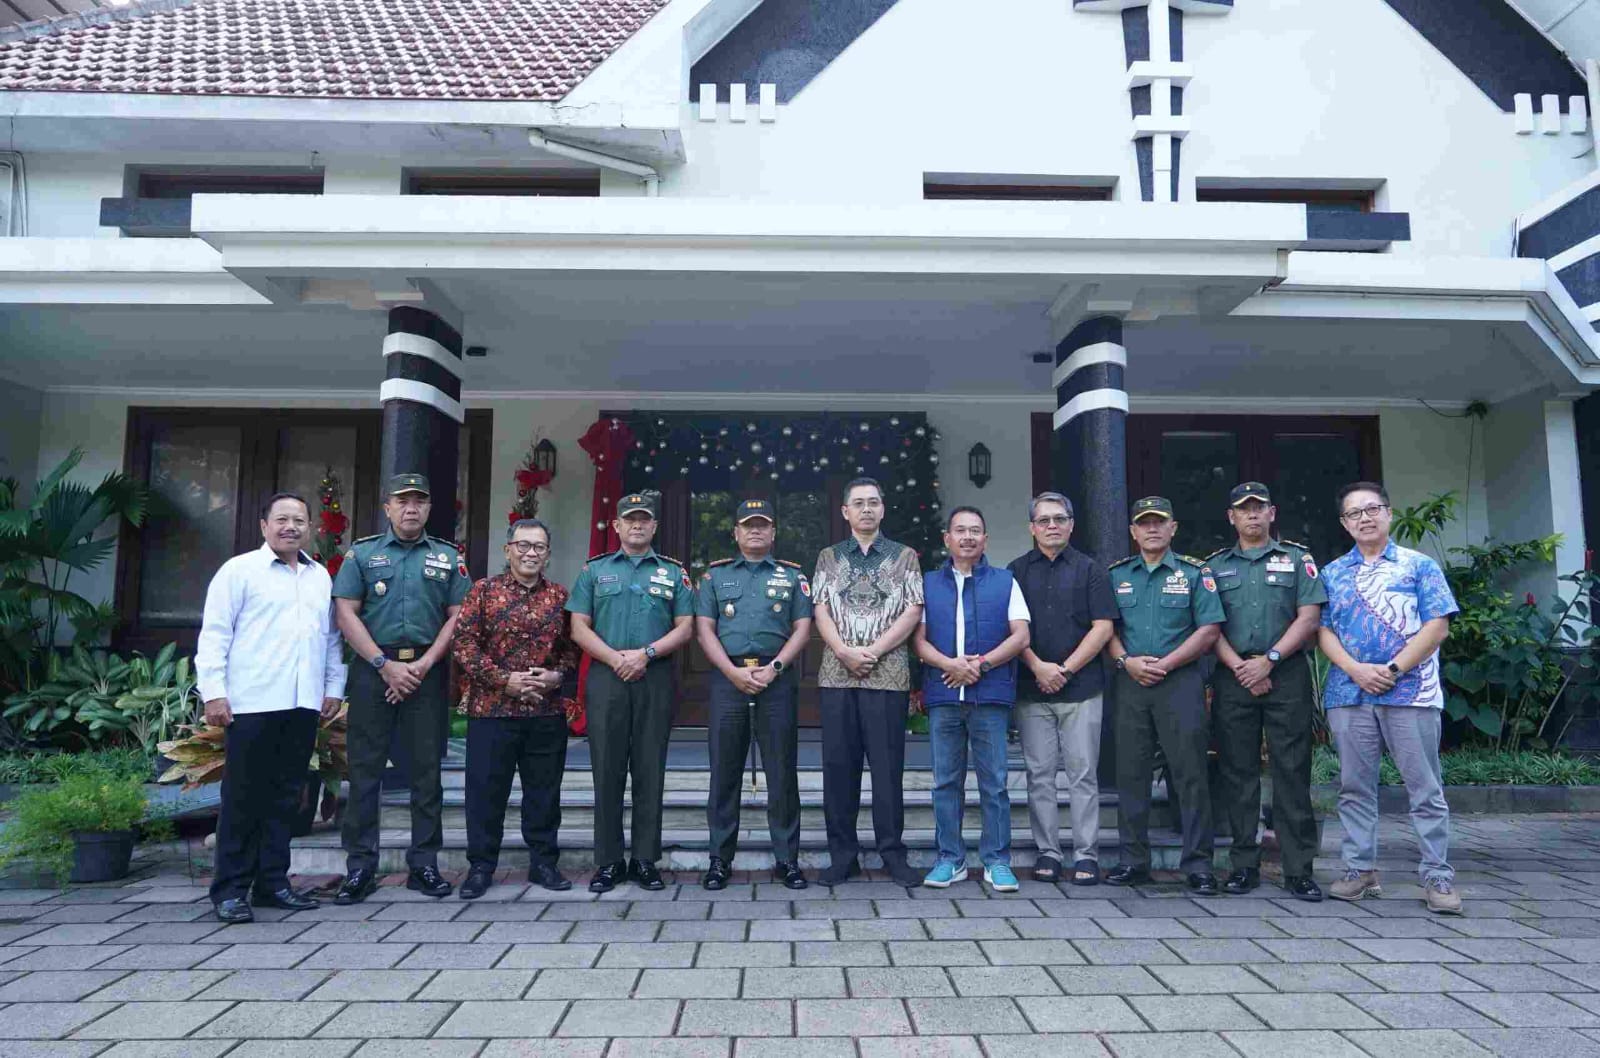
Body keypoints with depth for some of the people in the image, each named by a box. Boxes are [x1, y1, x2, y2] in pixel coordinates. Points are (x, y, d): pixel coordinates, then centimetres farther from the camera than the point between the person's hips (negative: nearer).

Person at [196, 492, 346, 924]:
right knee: (243, 797, 1)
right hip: (251, 704, -5)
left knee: (285, 796, 10)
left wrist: (334, 686, 14)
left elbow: (331, 636, 21)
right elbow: (214, 633, -3)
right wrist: (213, 691, -10)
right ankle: (230, 889, 10)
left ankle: (272, 882, 19)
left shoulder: (321, 577, 18)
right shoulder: (240, 569, 2)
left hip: (303, 705, 5)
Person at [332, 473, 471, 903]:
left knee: (426, 769, 4)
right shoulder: (361, 553, 7)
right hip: (373, 668, -1)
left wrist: (423, 665, -7)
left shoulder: (448, 557, 10)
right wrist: (386, 665, -9)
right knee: (365, 770, 1)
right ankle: (360, 867, 10)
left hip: (428, 671, 1)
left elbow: (457, 616, 4)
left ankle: (424, 864, 12)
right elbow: (346, 614, 0)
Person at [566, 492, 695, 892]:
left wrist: (646, 653, -10)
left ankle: (645, 860, 12)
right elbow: (579, 627, 5)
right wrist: (615, 658, -10)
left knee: (650, 770, 3)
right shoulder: (594, 570, 12)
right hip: (606, 677, 0)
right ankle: (609, 862, 11)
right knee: (607, 770, 1)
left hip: (656, 678, 0)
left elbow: (685, 627, 5)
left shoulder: (674, 572, 11)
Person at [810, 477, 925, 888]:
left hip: (888, 674, -2)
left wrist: (873, 651, -10)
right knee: (838, 764, 4)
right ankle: (843, 855, 14)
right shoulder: (829, 557, 12)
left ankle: (893, 854, 12)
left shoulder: (904, 557, 8)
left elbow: (912, 612, 0)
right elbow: (821, 611, 5)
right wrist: (845, 652, -10)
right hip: (836, 674, 2)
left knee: (888, 765, 1)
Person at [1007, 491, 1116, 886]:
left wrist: (1066, 668, -8)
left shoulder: (1090, 570, 7)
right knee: (1040, 775, 4)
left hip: (1082, 688, -1)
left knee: (1083, 774, 1)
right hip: (1032, 690, 1)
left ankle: (1086, 855, 8)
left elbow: (1103, 627, 0)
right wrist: (1038, 667, -9)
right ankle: (1047, 853, 12)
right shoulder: (1016, 571, 10)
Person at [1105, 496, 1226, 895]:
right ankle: (1133, 860, 15)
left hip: (1180, 682, -3)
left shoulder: (1194, 574, 5)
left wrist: (1165, 664, -10)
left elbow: (1209, 629, -2)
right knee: (1131, 773, 6)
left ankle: (1198, 864, 6)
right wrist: (1127, 661, -7)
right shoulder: (1117, 575, 13)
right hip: (1130, 683, 3)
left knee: (1190, 773, -3)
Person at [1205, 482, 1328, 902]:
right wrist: (1239, 667, -8)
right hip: (1233, 677, 2)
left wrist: (1269, 659, -10)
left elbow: (1309, 617, 0)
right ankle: (1244, 865, 12)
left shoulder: (1297, 558, 9)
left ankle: (1299, 870, 5)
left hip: (1287, 676, -1)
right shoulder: (1216, 565, 14)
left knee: (1292, 773, -1)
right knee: (1238, 773, 4)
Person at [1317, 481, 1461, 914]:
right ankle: (1359, 869, 15)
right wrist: (1355, 669, -10)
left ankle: (1437, 876, 9)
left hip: (1411, 692, -2)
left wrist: (1392, 669, -12)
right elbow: (1323, 630, 6)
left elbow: (1437, 626, -2)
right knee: (1354, 787, 7)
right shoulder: (1332, 573, 13)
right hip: (1348, 693, 3)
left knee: (1425, 788, 1)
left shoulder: (1419, 565, 6)